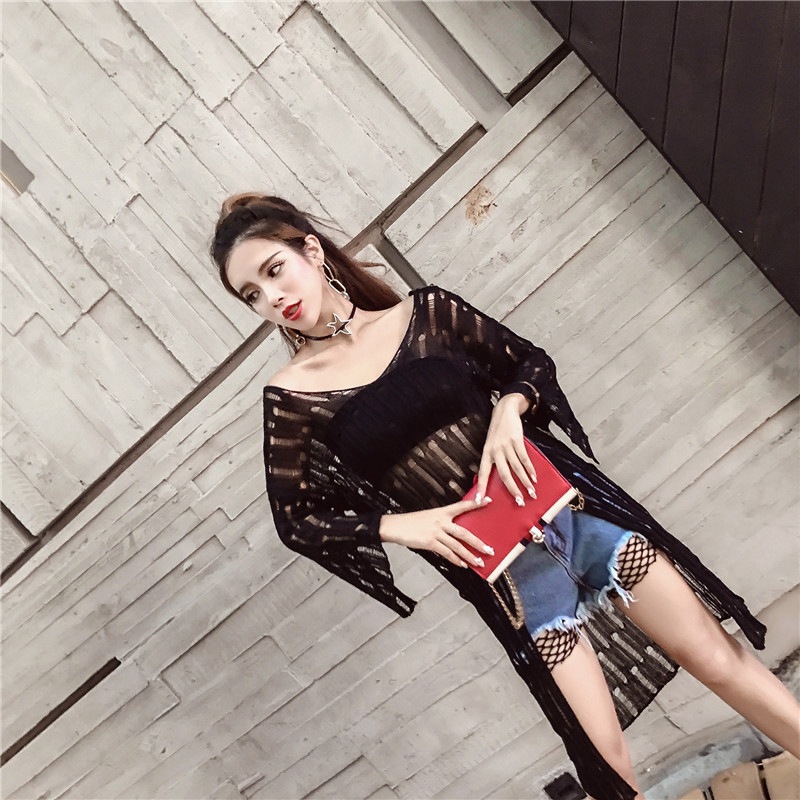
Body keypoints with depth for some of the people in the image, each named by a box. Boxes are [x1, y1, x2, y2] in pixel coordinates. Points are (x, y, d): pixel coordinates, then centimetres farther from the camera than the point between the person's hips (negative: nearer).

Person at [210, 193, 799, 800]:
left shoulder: (423, 311, -1)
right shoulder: (292, 394, -5)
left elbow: (531, 362, 7)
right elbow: (295, 519, 0)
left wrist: (507, 409, -14)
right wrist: (399, 525, -14)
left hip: (566, 503, 2)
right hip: (492, 561, -1)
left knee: (718, 659, 9)